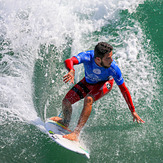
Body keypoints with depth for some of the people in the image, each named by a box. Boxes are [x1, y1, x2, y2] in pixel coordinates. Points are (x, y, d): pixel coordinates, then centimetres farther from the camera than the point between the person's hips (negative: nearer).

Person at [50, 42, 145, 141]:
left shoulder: (113, 68, -37)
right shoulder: (87, 56, -37)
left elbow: (124, 89, -26)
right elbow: (68, 61, -54)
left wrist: (133, 111, -21)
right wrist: (71, 71, -78)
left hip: (105, 84, -3)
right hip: (88, 81, 3)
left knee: (88, 99, -32)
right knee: (66, 101, -4)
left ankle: (76, 134, -30)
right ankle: (66, 122, 30)